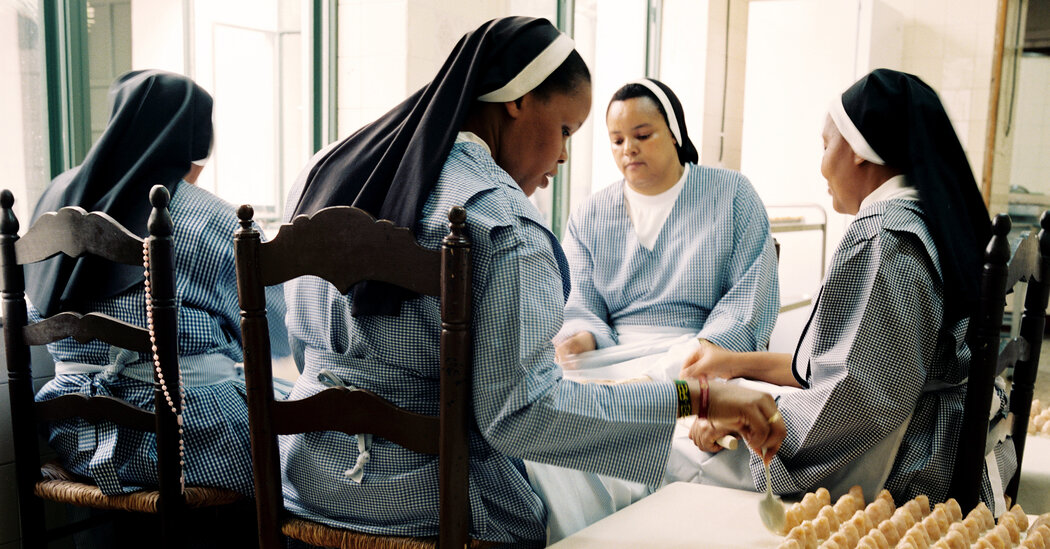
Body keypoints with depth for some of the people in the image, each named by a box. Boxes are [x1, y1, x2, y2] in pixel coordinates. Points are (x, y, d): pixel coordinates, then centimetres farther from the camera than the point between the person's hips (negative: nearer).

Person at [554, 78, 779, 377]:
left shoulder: (731, 193, 6)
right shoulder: (588, 217, 12)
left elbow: (751, 293, -1)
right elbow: (579, 303, 7)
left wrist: (708, 347, -18)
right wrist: (582, 337, -17)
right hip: (616, 360, 3)